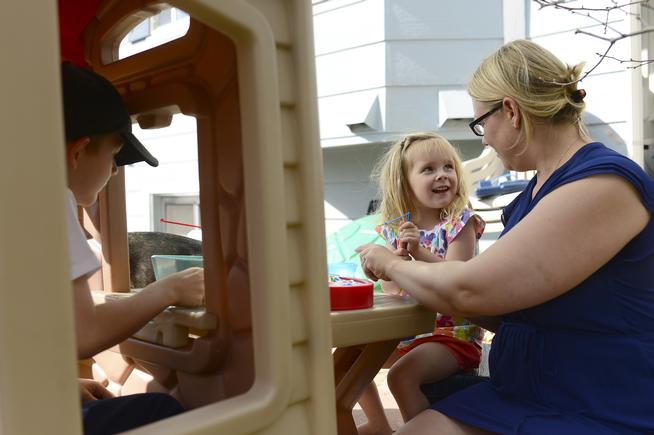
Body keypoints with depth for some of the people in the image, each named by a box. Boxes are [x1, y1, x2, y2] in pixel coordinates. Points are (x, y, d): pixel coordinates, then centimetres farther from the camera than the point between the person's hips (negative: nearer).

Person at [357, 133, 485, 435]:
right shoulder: (395, 227, 3)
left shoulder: (461, 222, -10)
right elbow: (389, 289, 0)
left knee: (401, 375, -29)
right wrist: (399, 255, -18)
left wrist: (419, 251, -32)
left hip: (453, 332, -6)